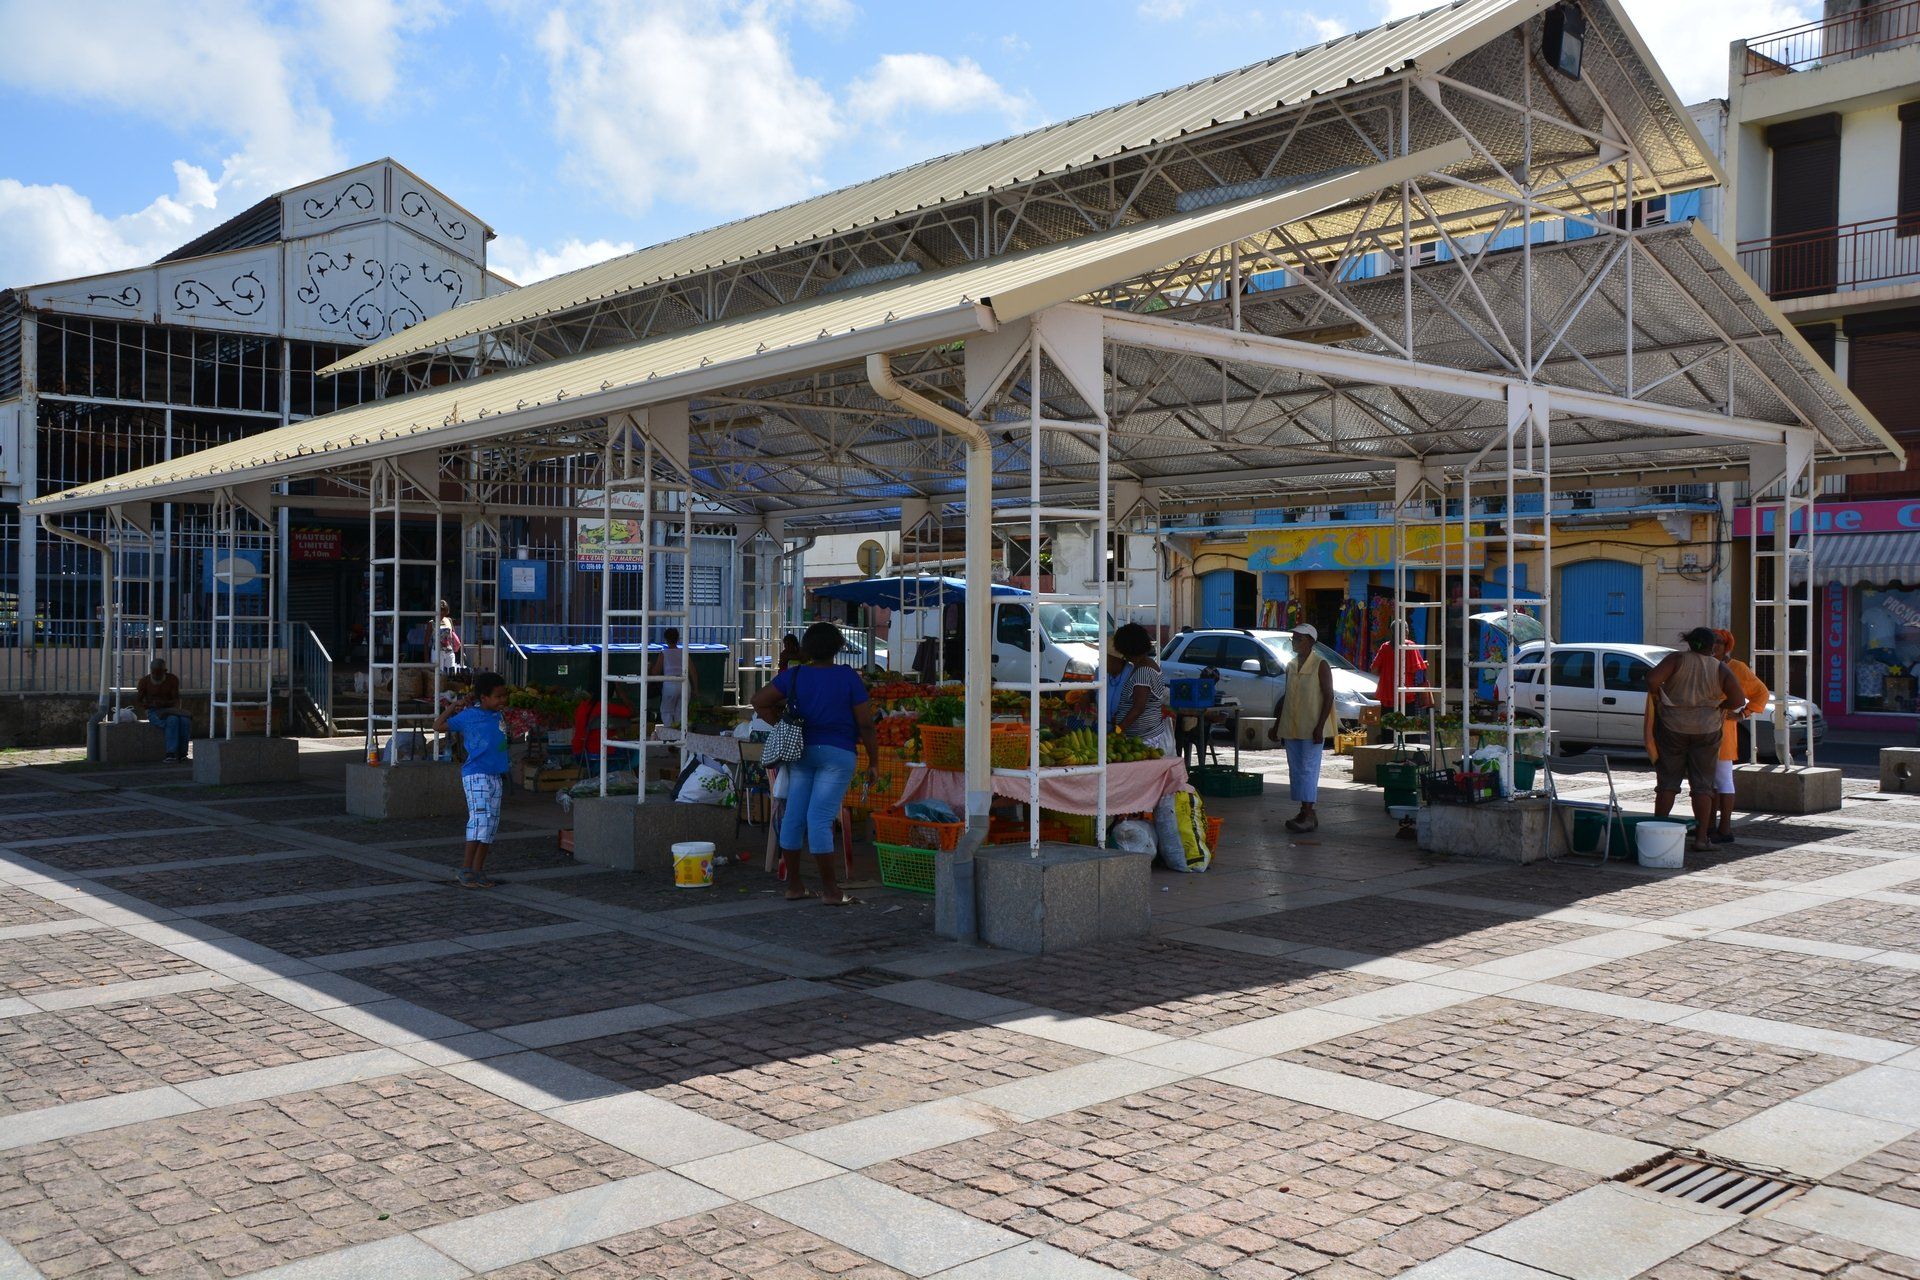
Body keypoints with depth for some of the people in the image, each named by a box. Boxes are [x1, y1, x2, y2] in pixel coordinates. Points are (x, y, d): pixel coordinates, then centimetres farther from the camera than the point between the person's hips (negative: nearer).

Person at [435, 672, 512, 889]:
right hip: (476, 775, -7)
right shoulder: (468, 716, -6)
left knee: (491, 826, 7)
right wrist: (454, 706, -4)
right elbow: (438, 726, 1)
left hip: (496, 776, 7)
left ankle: (478, 871, 13)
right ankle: (466, 869, -11)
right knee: (480, 819, -17)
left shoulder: (499, 715, 9)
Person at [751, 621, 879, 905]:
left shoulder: (795, 675, 4)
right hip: (836, 754, -4)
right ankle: (830, 890, -2)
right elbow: (865, 724, -6)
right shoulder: (849, 677, -5)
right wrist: (873, 762, 2)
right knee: (820, 819, -6)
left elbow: (759, 701, 5)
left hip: (800, 751, 4)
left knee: (793, 816, 8)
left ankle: (793, 885, 16)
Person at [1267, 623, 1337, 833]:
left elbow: (1328, 696, -10)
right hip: (1291, 727, 7)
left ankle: (1309, 814, -9)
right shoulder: (1292, 666, 14)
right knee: (1295, 769, 8)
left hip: (1311, 728, -7)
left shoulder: (1320, 665, -7)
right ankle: (1304, 813, 14)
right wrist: (1277, 725, 18)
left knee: (1308, 768, -9)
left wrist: (1320, 727, -18)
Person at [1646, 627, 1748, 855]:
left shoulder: (1676, 660, -5)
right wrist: (1718, 707, 12)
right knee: (1702, 785, 6)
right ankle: (1702, 838, 3)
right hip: (1707, 730, 1)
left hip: (1673, 727, 0)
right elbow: (1739, 700, -4)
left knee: (1668, 782, 7)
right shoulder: (1720, 669, 0)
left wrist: (1656, 698, -1)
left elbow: (1652, 680, -19)